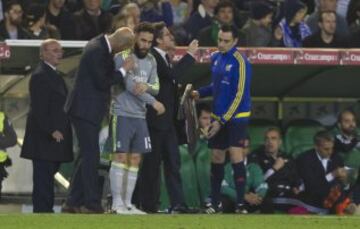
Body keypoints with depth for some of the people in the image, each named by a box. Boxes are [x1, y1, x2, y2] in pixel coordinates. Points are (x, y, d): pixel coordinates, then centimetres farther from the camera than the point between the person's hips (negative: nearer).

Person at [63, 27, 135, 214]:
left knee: (88, 157, 12)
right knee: (91, 156, -9)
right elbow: (102, 82, -21)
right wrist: (123, 70, -13)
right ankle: (91, 204, -8)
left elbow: (105, 74, 18)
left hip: (89, 111, 11)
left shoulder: (102, 46, 9)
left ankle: (74, 202, 15)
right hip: (86, 110, -11)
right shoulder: (96, 50, -20)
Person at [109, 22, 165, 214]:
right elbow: (129, 84, -16)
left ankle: (128, 203, 9)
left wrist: (147, 87, -13)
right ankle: (117, 203, -7)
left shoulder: (151, 60, 14)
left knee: (135, 159, 5)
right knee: (121, 156, -9)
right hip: (122, 114, -7)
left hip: (140, 115, 7)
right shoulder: (123, 57, -9)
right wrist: (153, 102, -16)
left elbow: (156, 87, 12)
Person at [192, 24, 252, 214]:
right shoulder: (215, 58, 7)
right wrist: (200, 93, 5)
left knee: (236, 156, -14)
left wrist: (223, 121, -18)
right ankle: (215, 203, 18)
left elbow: (239, 95, -17)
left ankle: (240, 204, -12)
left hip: (236, 117, -7)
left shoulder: (239, 62, -15)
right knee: (216, 158, 9)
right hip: (218, 117, 7)